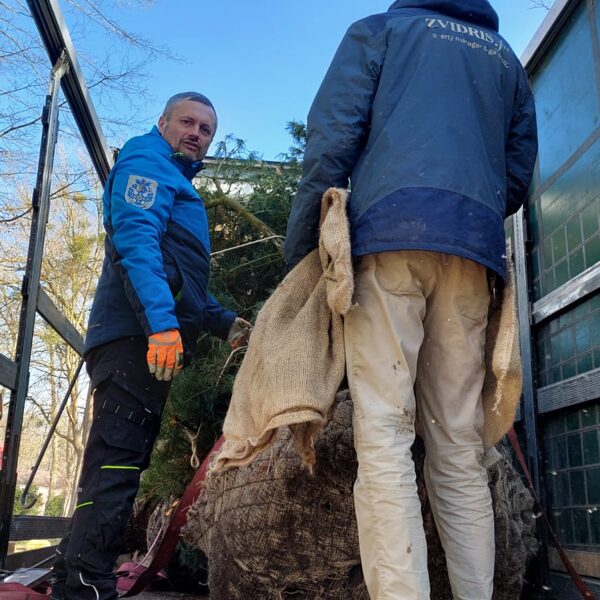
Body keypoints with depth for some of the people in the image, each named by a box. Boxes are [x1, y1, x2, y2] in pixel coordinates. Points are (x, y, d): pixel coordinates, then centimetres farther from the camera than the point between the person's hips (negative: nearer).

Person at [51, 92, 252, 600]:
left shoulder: (178, 185, 32)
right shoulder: (147, 162, 2)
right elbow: (135, 240, -17)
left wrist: (223, 321, 22)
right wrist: (161, 322, -28)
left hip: (152, 342, 10)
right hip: (136, 336, -10)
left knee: (120, 464, 10)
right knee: (117, 461, -15)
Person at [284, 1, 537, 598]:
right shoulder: (505, 56, 30)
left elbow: (331, 140, 3)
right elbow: (518, 175, 22)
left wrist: (299, 250, 2)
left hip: (389, 234, -4)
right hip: (474, 248, 4)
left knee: (383, 435, -10)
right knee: (459, 445, 3)